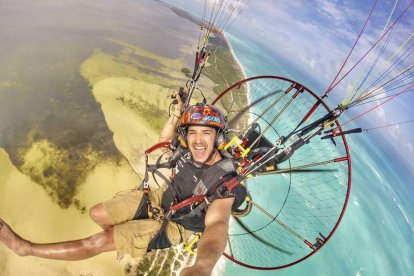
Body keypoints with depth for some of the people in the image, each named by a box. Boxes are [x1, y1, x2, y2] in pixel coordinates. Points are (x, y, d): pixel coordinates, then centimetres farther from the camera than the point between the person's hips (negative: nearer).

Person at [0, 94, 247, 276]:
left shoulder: (224, 182, -33)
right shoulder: (190, 152, -15)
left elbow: (216, 224, -50)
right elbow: (164, 140, 5)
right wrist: (177, 112, -12)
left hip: (174, 225, -5)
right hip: (162, 199, 6)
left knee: (97, 242, -8)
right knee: (97, 214, 7)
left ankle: (26, 248, 13)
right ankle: (124, 238, 38)